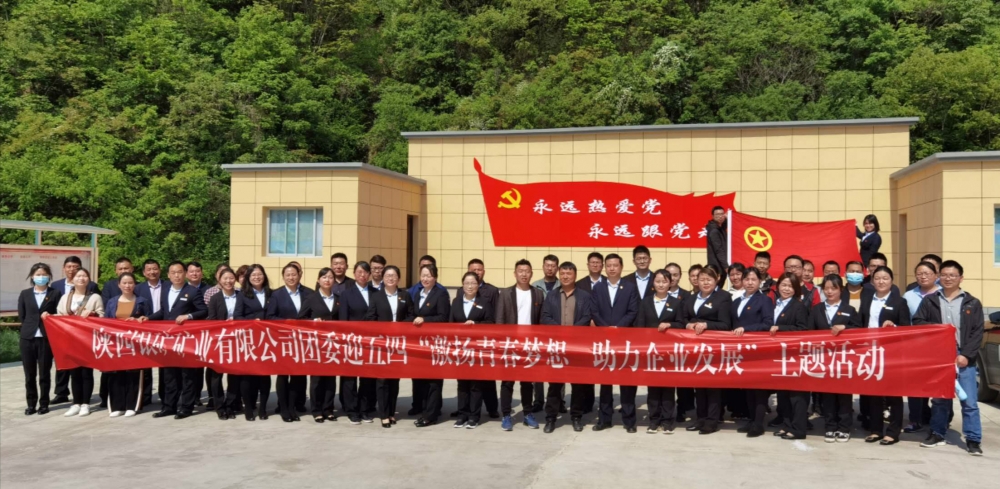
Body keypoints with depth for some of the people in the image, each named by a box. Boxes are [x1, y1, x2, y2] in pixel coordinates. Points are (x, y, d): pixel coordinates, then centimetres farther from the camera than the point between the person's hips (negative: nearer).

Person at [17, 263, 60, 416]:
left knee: (44, 373, 4)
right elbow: (21, 317, 9)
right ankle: (31, 404, 14)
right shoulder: (25, 294, 9)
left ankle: (44, 404, 12)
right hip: (27, 338, 2)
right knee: (29, 374, 6)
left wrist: (49, 317, -14)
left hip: (46, 338, -2)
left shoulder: (55, 293, 3)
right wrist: (32, 325, 2)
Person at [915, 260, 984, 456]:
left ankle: (973, 440, 6)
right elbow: (917, 322, 6)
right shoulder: (930, 300, 7)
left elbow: (978, 332, -1)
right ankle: (937, 434, 23)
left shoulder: (972, 303, 3)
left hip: (963, 358, -2)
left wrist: (966, 355, -10)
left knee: (969, 401, -2)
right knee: (938, 398, 12)